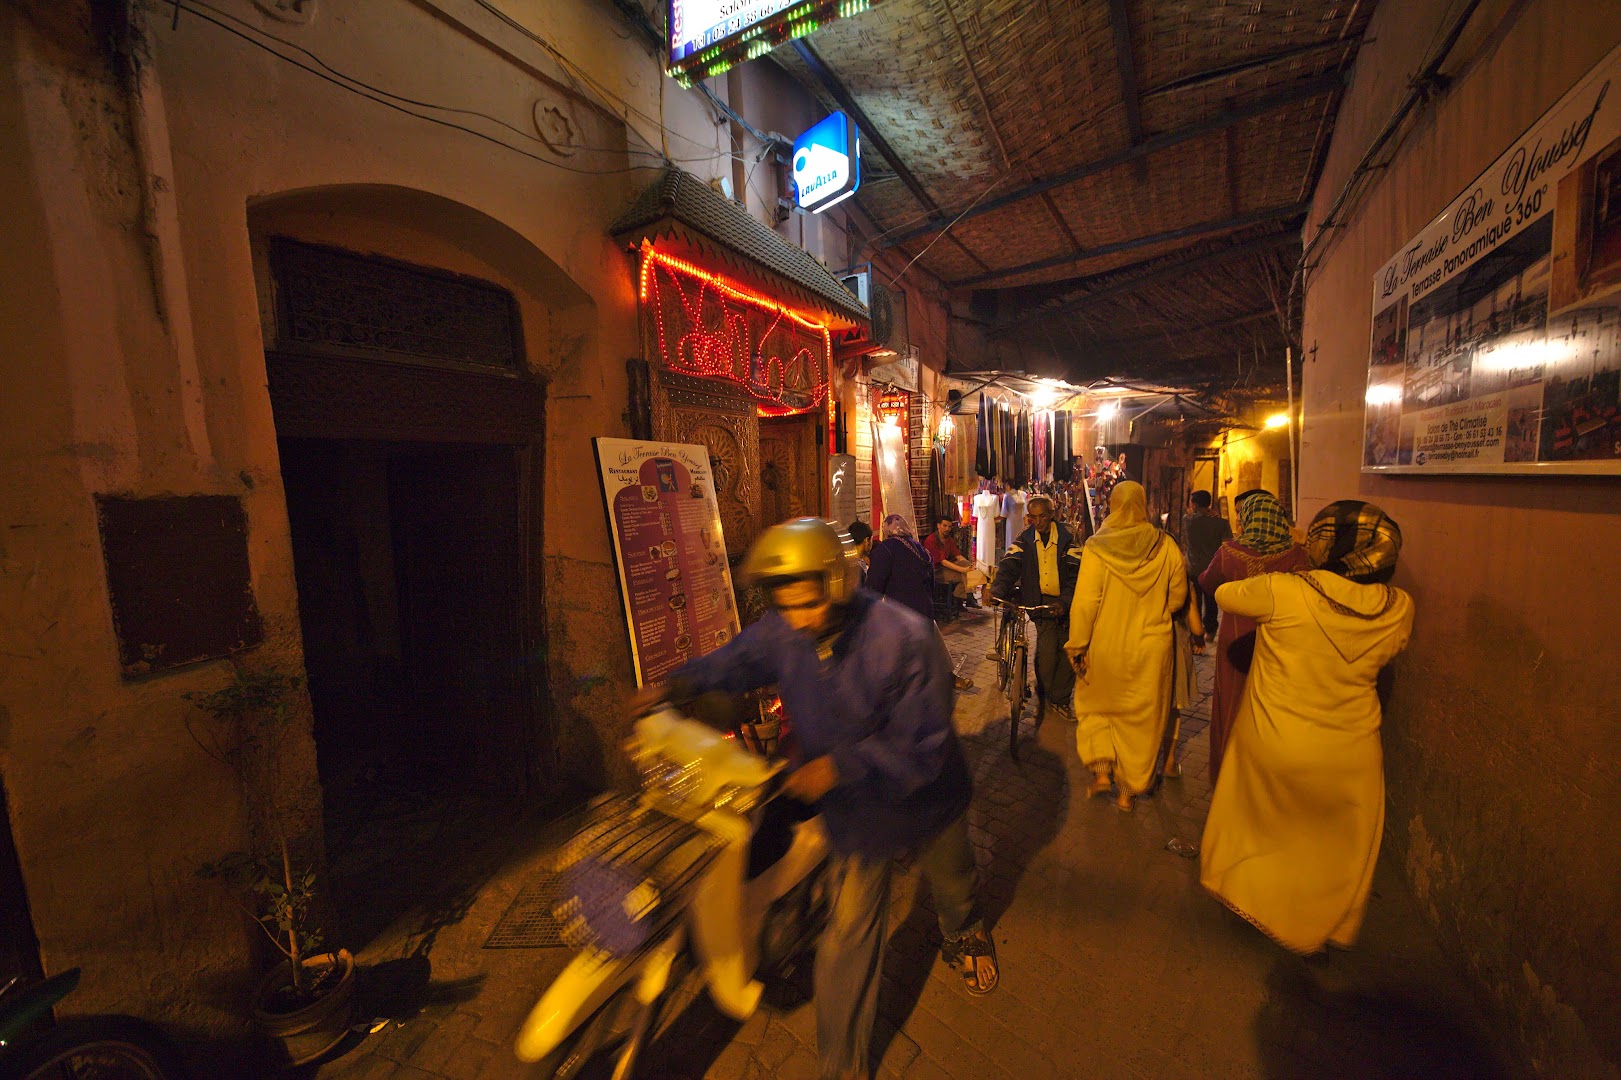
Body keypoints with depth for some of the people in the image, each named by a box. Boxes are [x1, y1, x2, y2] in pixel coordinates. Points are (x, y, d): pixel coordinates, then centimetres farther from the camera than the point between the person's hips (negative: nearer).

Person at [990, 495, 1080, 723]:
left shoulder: (1067, 538, -1)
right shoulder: (1024, 539, 4)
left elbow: (1075, 574, -10)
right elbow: (1009, 566, -9)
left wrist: (1064, 601, -25)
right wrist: (997, 591, -27)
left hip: (1066, 603, 1)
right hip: (1040, 601, 0)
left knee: (1069, 652, 1)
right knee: (1046, 652, -13)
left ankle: (1059, 700, 23)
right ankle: (1043, 697, 12)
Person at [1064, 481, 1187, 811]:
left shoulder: (1096, 548, -15)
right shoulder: (1166, 547, -8)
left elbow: (1084, 602, -16)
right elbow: (1178, 598, 2)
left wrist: (1077, 646, -7)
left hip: (1105, 646, -2)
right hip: (1151, 649, 2)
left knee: (1096, 707, 22)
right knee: (1141, 719, 15)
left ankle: (1101, 770, 14)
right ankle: (1128, 789, 26)